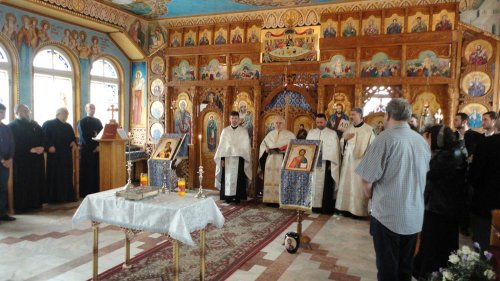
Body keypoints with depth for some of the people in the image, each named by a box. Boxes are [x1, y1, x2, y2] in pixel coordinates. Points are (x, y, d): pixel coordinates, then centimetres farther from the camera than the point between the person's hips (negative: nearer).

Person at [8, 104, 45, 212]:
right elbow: (16, 143, -11)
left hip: (37, 158, 5)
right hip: (21, 159, -5)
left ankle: (36, 202, 13)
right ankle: (22, 206, 3)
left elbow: (43, 137, 10)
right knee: (23, 183, -3)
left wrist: (42, 147, -10)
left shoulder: (34, 124, 16)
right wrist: (30, 149, -19)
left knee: (37, 181, 6)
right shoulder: (12, 126, -2)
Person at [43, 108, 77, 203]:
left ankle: (67, 196, 13)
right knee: (55, 176, -1)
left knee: (67, 176, 7)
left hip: (66, 155, 6)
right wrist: (49, 146, -23)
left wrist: (73, 143, 0)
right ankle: (54, 197, 5)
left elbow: (73, 138, 22)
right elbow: (44, 137, -10)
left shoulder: (68, 126, 16)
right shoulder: (48, 124, -1)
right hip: (54, 155, -6)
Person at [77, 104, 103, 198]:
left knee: (96, 171, 4)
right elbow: (84, 137, -9)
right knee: (86, 172, -1)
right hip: (86, 150, -5)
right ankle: (85, 193, 4)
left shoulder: (98, 121, 15)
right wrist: (93, 147, -14)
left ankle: (96, 192, 10)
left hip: (97, 150, 5)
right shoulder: (82, 122, -1)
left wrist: (99, 146, -8)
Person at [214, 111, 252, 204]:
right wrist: (222, 158, -2)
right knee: (227, 178, 0)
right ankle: (228, 196, 8)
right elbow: (221, 145, 6)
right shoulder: (225, 130, 7)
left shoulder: (243, 131, 4)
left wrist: (246, 159, -4)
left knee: (238, 178, 1)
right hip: (227, 158, 1)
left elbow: (246, 145, 3)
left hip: (239, 158, -1)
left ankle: (238, 197, 9)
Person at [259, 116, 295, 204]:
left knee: (281, 181, -9)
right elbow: (263, 144, 18)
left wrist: (282, 150, -18)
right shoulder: (271, 134, 18)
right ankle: (270, 199, 4)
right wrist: (267, 149, -2)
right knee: (270, 180, 0)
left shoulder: (290, 135, 6)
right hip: (270, 162, 4)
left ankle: (281, 200, -6)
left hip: (282, 162, -4)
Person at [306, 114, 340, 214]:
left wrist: (331, 163, -11)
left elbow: (334, 150, -1)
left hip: (326, 163, -3)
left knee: (326, 185, -2)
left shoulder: (332, 133, 5)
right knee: (313, 185, 1)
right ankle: (314, 206, 6)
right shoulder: (311, 133, 14)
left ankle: (326, 208, 3)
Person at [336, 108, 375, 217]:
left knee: (359, 187, -3)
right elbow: (342, 145, 13)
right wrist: (345, 139, -7)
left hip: (361, 162, -5)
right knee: (346, 185, 7)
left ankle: (359, 210, 6)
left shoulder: (369, 130, -6)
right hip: (348, 162, 5)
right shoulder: (348, 129, 11)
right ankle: (347, 207, 17)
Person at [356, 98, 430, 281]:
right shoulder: (422, 141, 2)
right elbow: (423, 177, 14)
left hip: (387, 215, -5)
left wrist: (371, 197, 4)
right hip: (415, 217, 6)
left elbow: (367, 182, -15)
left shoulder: (385, 139, -16)